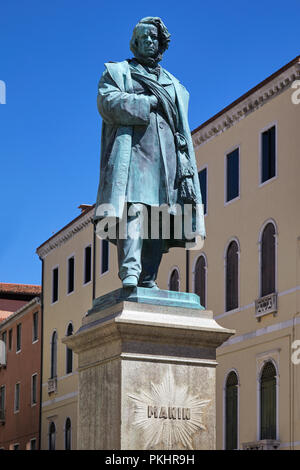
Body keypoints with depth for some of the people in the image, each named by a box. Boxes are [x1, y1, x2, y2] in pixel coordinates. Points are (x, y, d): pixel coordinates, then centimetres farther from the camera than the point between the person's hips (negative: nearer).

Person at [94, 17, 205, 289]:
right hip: (132, 148, -4)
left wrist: (186, 162, 9)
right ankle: (130, 272, -32)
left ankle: (148, 279, -12)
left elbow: (183, 130, 23)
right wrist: (150, 103, -3)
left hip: (166, 154, 4)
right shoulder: (118, 72, 18)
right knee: (133, 209, -23)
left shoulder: (174, 85, 30)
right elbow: (108, 103, -3)